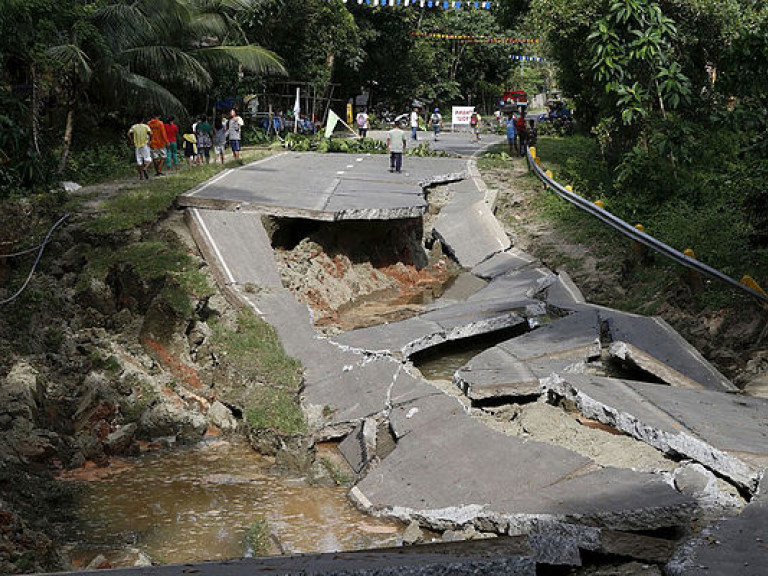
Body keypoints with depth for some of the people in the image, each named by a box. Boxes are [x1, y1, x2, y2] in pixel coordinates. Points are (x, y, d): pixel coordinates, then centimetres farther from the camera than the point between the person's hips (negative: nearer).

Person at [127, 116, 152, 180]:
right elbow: (150, 133, -15)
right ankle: (145, 169, -25)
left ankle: (141, 175, 4)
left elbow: (128, 134, -4)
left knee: (139, 161, 5)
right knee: (148, 159, 3)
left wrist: (131, 141, 7)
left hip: (137, 146, 2)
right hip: (145, 145, -2)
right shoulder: (146, 126, 0)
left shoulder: (134, 127, 6)